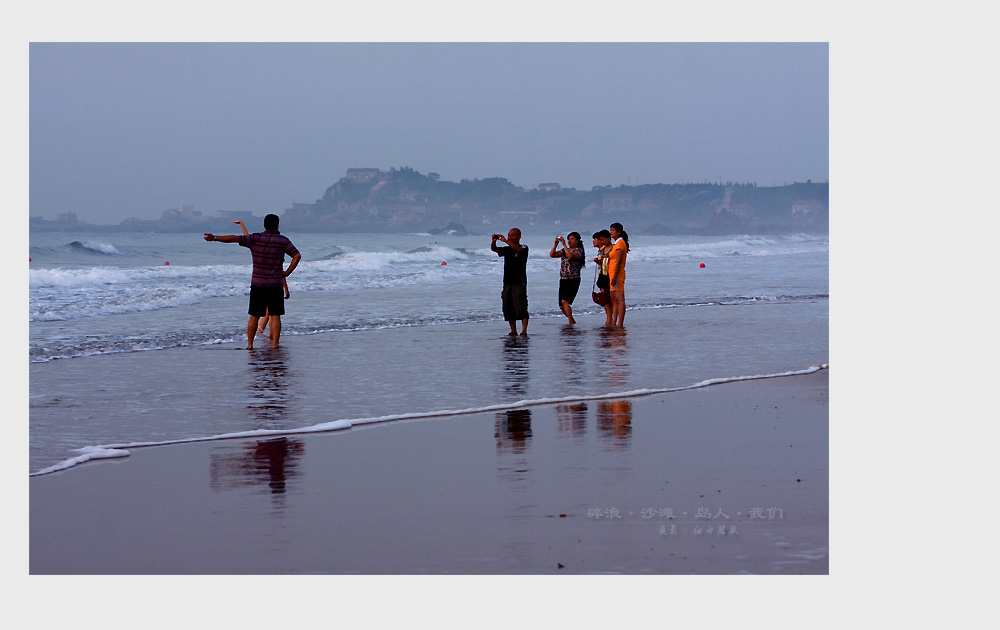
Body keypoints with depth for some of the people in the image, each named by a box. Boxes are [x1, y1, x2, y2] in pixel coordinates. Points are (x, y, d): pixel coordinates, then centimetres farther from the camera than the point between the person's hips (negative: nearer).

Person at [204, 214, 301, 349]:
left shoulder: (255, 238, -2)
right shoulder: (283, 240, -4)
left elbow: (234, 238, -6)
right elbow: (297, 256, -10)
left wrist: (215, 238, -3)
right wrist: (287, 272, -3)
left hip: (257, 284, 1)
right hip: (275, 285, -1)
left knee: (254, 316, 7)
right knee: (275, 316, 2)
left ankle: (249, 345, 8)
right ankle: (275, 345, -3)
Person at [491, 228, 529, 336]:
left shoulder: (524, 248, 0)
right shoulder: (507, 250, 15)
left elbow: (519, 249, -23)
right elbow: (494, 249, 2)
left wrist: (505, 241, -30)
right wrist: (494, 241, -20)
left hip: (519, 283, -6)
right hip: (507, 283, 6)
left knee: (521, 307, -14)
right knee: (508, 309, 5)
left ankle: (524, 331, -18)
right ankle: (513, 331, 11)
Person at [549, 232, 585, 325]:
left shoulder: (579, 251, -3)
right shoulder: (565, 250, 17)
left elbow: (570, 256, -24)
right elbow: (552, 255, 7)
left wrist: (564, 244, -20)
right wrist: (556, 244, -5)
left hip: (573, 280, -7)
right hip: (563, 280, 7)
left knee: (565, 301, -23)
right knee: (561, 306, 5)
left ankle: (571, 322, -19)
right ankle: (572, 321, 24)